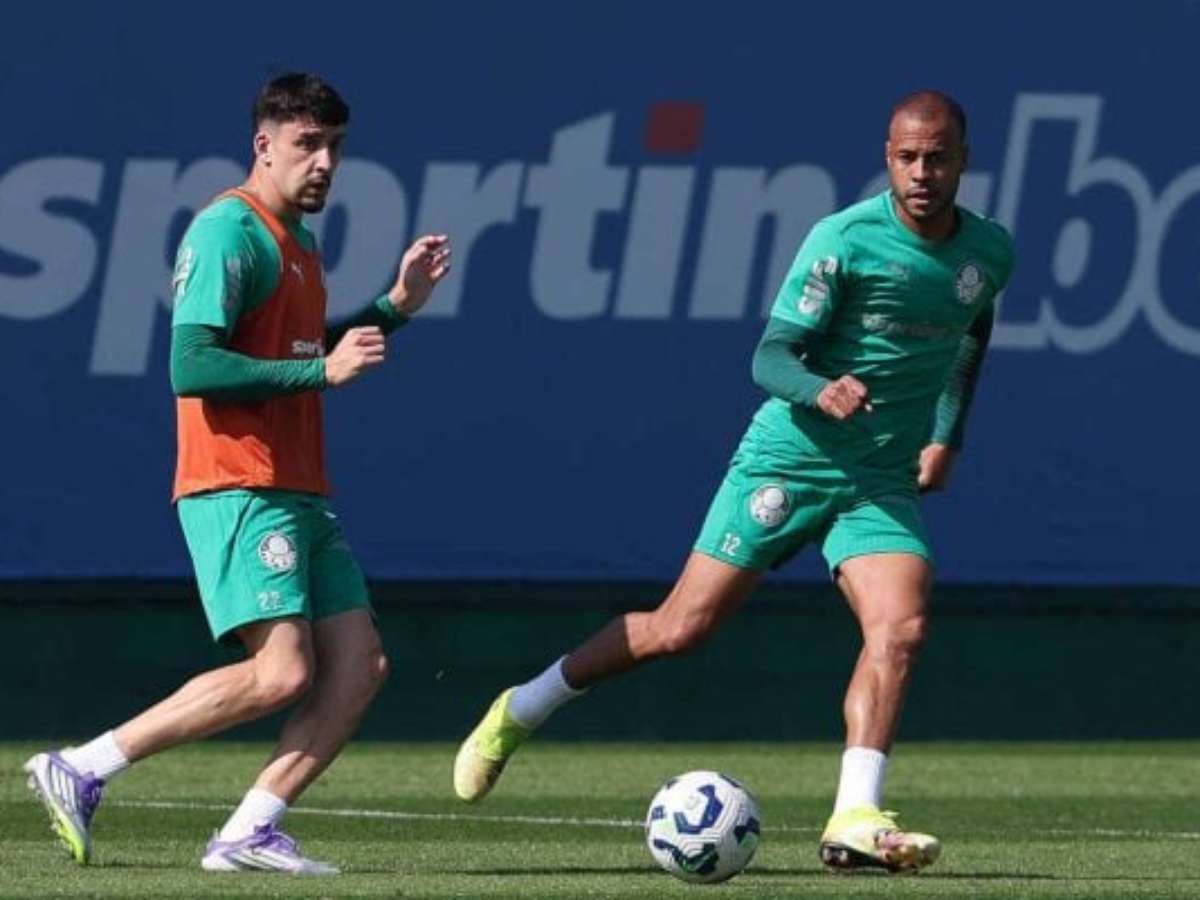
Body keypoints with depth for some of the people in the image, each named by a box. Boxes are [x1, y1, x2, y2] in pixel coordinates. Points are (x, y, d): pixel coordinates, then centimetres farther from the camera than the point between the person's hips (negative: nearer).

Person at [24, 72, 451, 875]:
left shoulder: (298, 244, 19)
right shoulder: (229, 232, -11)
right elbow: (193, 367, -20)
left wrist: (393, 307, 21)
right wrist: (321, 369, -21)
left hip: (300, 493, 10)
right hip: (239, 489, -10)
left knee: (360, 664, -1)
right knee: (282, 673, -18)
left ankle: (251, 831, -1)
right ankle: (81, 770, -10)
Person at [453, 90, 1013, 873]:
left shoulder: (991, 253, 3)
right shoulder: (845, 239, -15)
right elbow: (771, 356, -16)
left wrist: (947, 435, 14)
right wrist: (821, 390, -37)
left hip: (884, 484, 4)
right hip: (787, 458, -4)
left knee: (900, 629, -20)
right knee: (680, 627, -1)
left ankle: (855, 823, -20)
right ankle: (518, 714, 18)